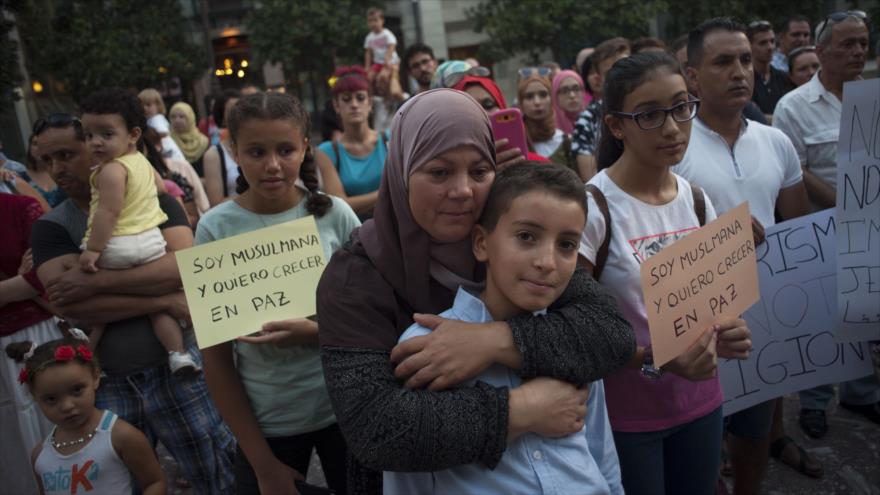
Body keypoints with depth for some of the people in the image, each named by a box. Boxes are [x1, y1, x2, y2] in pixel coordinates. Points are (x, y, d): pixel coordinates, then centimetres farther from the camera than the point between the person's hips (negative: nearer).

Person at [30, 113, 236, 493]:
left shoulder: (154, 202, 0)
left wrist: (97, 281, -19)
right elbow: (69, 304, -13)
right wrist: (165, 302, -18)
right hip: (104, 385, 2)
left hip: (176, 369, -1)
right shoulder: (50, 227, 3)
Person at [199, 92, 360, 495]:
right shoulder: (216, 228, -10)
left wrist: (314, 331, -22)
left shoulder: (334, 214, -9)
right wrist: (262, 460, -6)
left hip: (344, 409, 1)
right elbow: (216, 356, -6)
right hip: (266, 421, -1)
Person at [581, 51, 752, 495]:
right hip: (625, 413, -5)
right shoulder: (591, 209, -19)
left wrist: (723, 332, -9)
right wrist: (655, 361, -27)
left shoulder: (697, 201, 1)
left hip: (700, 400, 6)